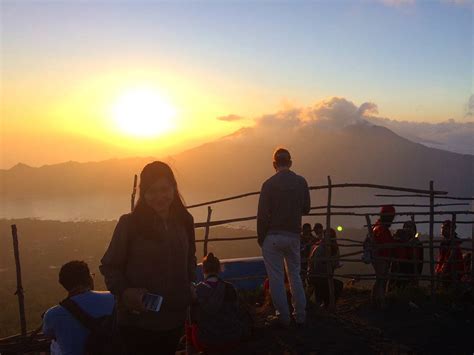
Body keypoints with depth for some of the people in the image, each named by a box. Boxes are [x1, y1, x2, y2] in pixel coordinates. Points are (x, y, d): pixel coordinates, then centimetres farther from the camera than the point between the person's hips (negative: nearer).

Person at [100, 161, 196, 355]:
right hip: (138, 321, -4)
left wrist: (192, 290, 1)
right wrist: (125, 292, -22)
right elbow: (109, 266, -7)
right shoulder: (129, 223, -12)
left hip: (174, 321, 5)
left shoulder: (183, 221, 2)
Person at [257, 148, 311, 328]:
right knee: (295, 275, 15)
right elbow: (306, 209, 10)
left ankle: (283, 317, 6)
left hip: (273, 236, -4)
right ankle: (300, 315, 17)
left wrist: (260, 237, 0)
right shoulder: (301, 182, 1)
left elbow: (262, 214, -10)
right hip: (294, 235, 4)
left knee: (276, 278, 3)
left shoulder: (269, 184, -10)